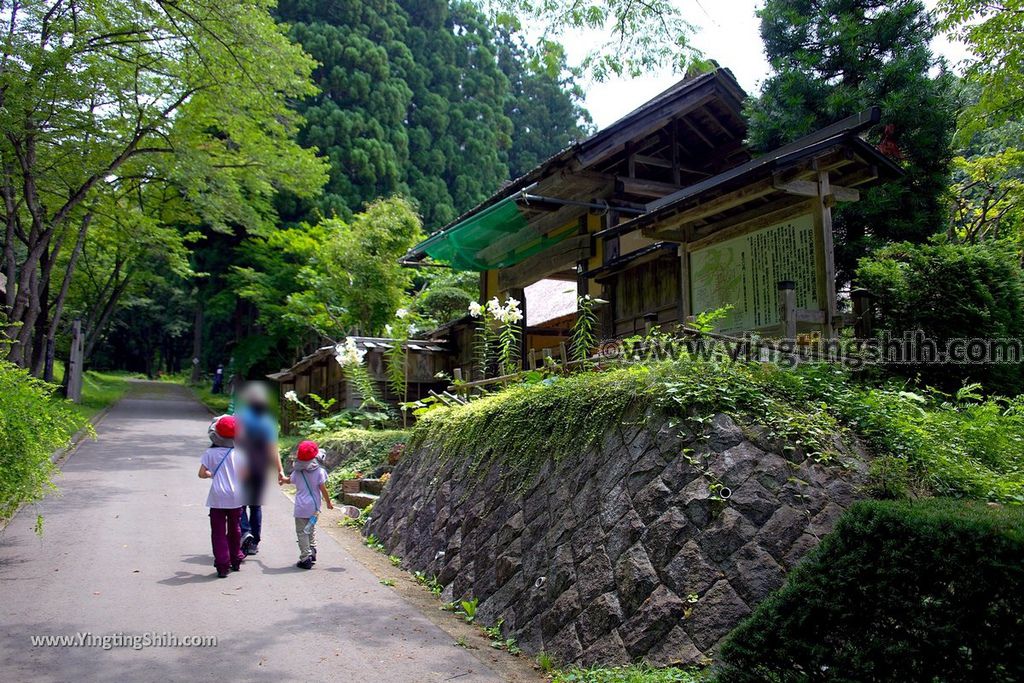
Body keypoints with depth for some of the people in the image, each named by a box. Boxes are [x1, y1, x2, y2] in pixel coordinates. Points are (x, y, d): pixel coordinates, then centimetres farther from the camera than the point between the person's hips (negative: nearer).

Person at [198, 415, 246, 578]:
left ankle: (222, 566, -1)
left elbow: (201, 474, -7)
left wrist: (213, 474, 12)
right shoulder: (239, 453, -4)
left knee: (218, 532, 3)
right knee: (234, 529, 19)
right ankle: (236, 560, 31)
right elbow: (244, 474, 0)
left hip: (217, 498, -2)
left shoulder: (210, 453, -7)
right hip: (236, 497, 2)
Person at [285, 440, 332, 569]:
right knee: (311, 529, 22)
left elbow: (289, 480, 21)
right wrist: (328, 502, 7)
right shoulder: (319, 471, -9)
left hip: (301, 508, -1)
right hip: (314, 507, 1)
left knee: (302, 532, 3)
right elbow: (323, 489, -7)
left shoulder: (296, 473, -3)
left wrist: (281, 480, 45)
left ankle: (305, 558, 1)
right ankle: (312, 552, 24)